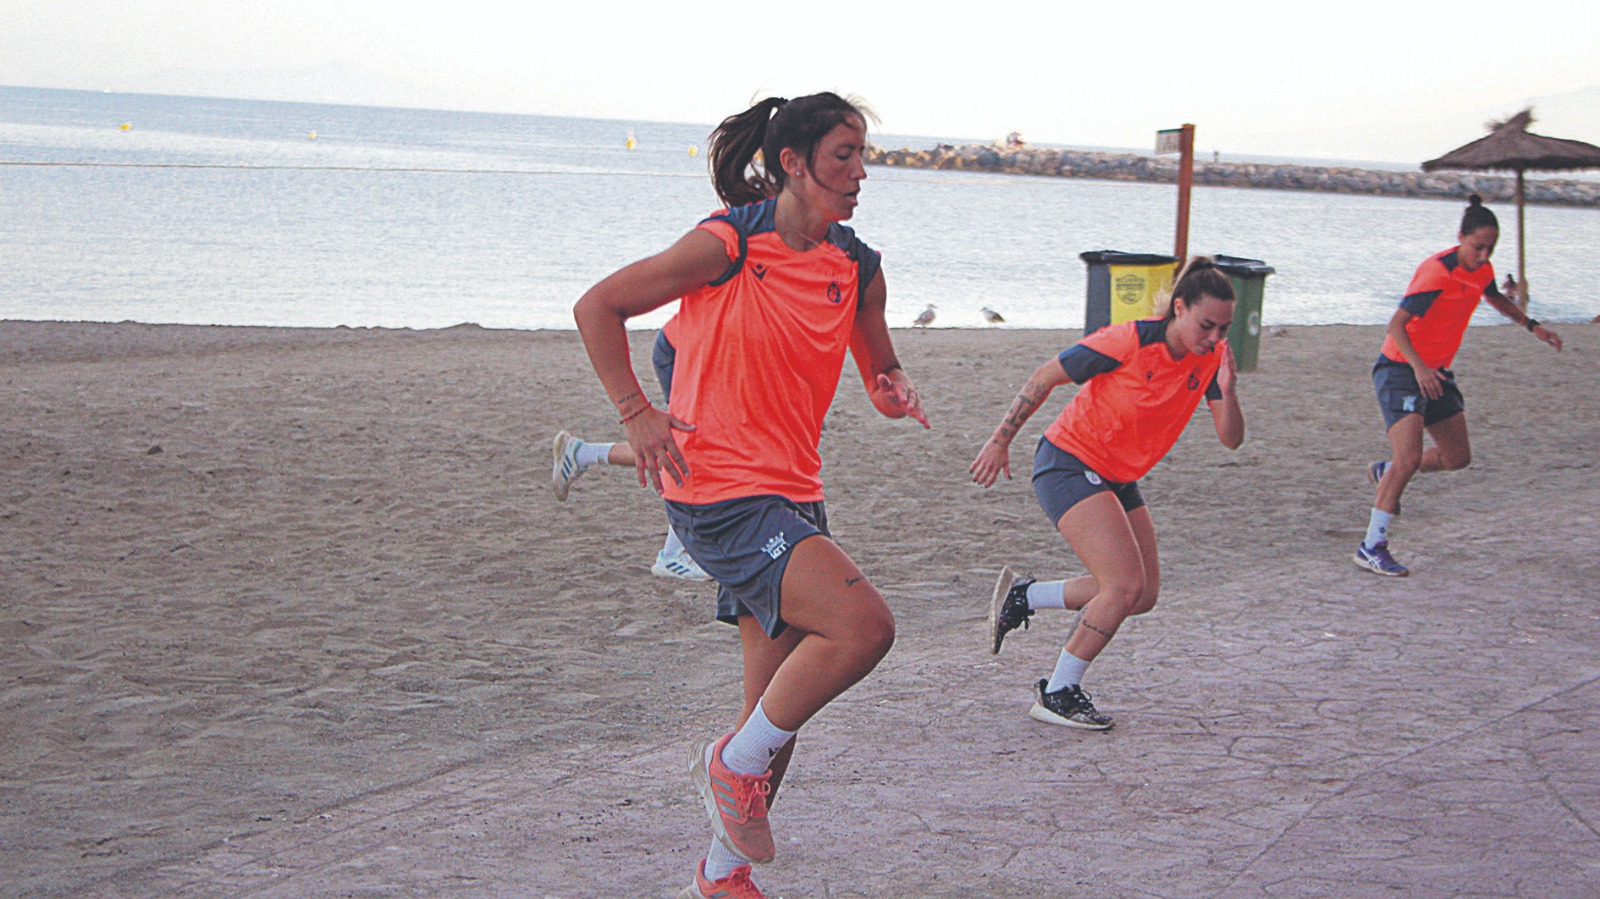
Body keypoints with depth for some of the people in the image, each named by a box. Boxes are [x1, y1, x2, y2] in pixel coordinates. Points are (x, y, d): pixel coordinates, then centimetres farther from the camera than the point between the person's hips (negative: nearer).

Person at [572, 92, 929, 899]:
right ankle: (733, 764, -2)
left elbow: (881, 375, 19)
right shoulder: (726, 245, -11)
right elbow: (597, 307, -4)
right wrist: (635, 413, -11)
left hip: (792, 496, 7)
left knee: (779, 709, 11)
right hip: (718, 491, -7)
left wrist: (895, 393, -5)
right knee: (864, 623, -23)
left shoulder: (858, 269, 6)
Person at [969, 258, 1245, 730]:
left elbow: (1231, 439, -8)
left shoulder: (1212, 357, -6)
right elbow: (1044, 379, -13)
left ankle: (1022, 596, 21)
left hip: (1118, 478, 8)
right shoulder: (1129, 342, -23)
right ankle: (1057, 695, -4)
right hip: (1069, 462, -8)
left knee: (1143, 594, 4)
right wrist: (1000, 442, -8)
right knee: (1126, 584, -18)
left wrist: (1227, 393, -29)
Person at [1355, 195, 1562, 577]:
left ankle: (1385, 472, 35)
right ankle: (1371, 547, -15)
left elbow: (1495, 298, 28)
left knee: (1457, 457, 11)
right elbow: (1395, 325, -25)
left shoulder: (1481, 271, 3)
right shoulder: (1438, 273, -23)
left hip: (1435, 372, 8)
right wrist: (1419, 368, -37)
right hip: (1399, 370, -8)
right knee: (1409, 459, -20)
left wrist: (1532, 325, 19)